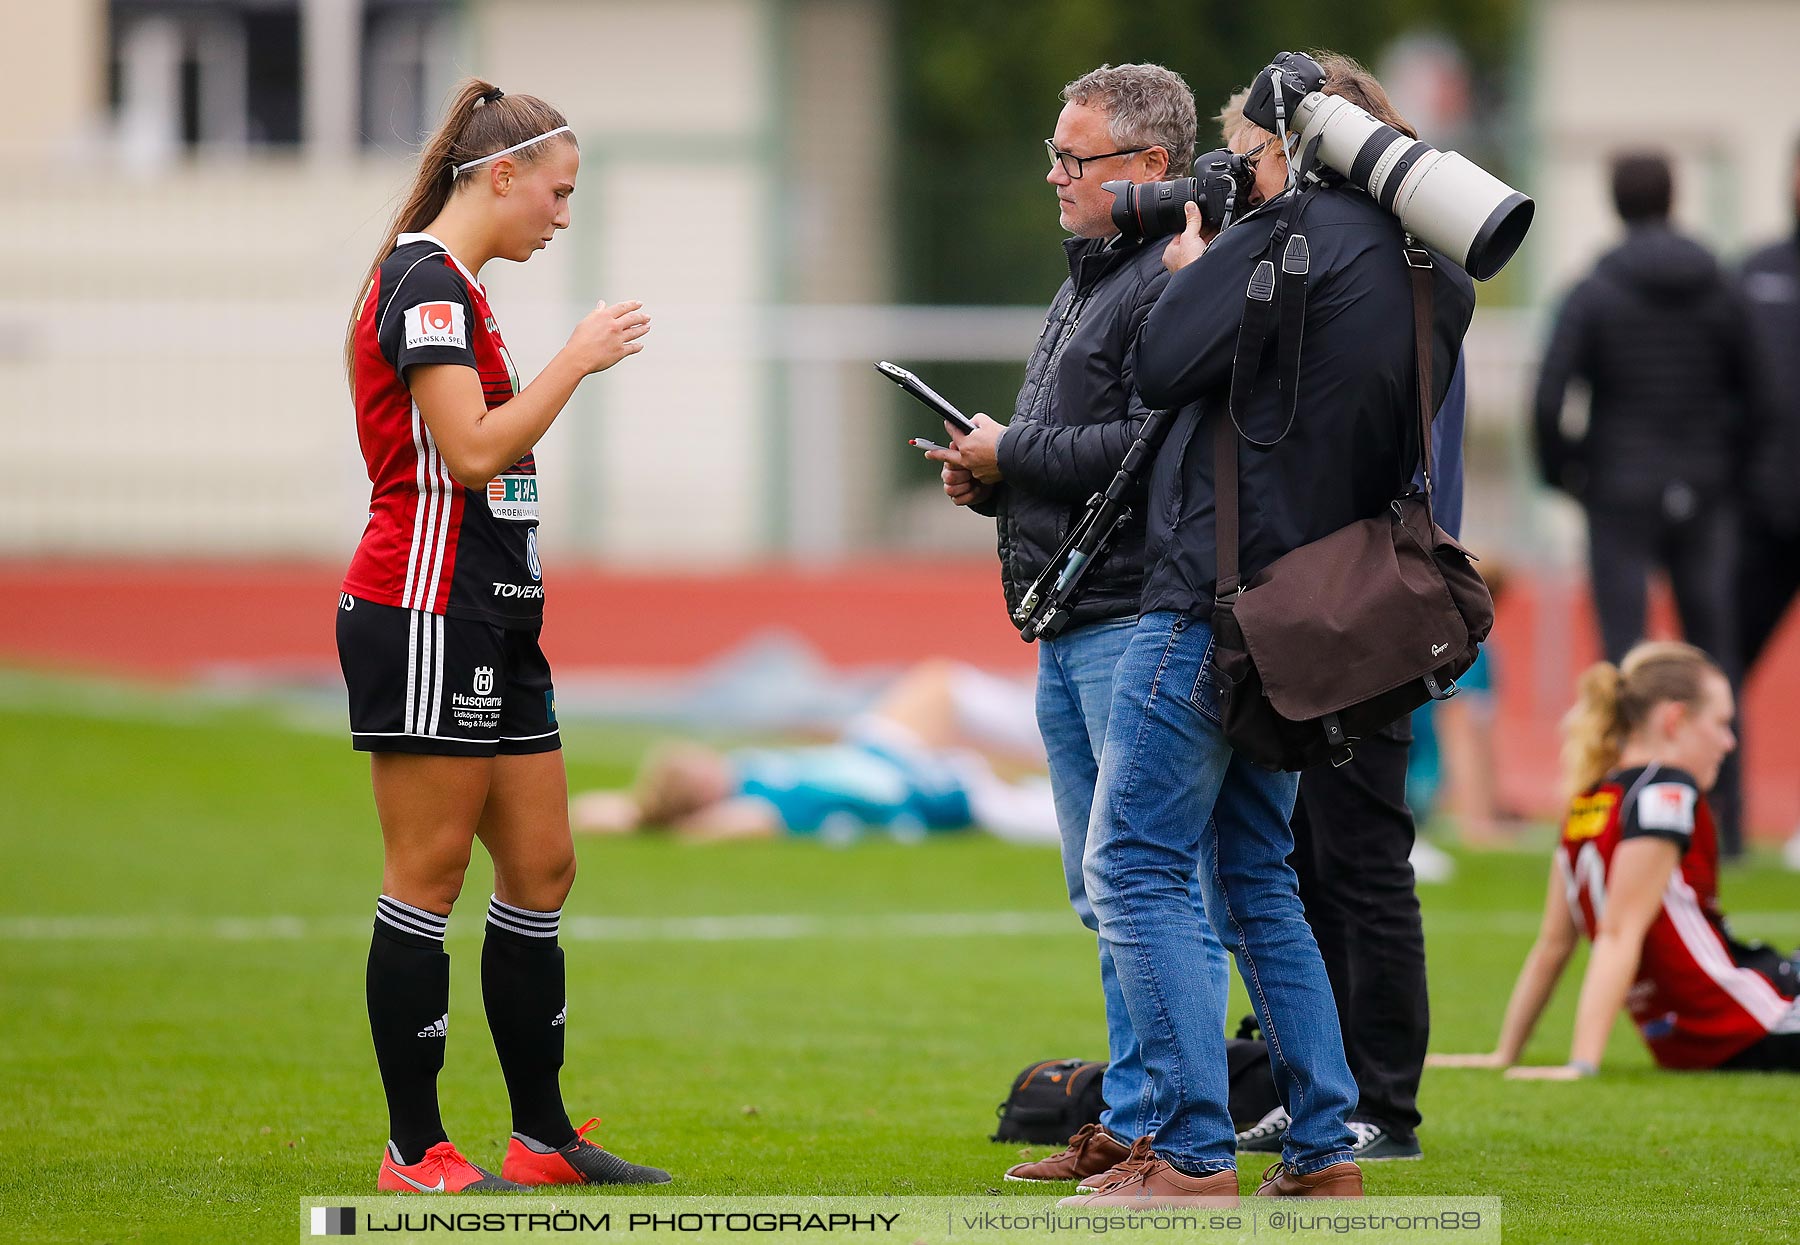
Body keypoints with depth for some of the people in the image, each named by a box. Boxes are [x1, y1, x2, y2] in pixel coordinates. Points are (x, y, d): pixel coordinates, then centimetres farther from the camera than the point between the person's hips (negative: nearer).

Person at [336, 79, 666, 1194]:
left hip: (493, 621, 10)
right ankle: (415, 1152, -2)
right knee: (429, 881, -6)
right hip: (425, 618, -10)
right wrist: (578, 360, -14)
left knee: (543, 870, 10)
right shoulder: (425, 284, -13)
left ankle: (545, 1135, 15)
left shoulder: (452, 287, 18)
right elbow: (473, 451, -21)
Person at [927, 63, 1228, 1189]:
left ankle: (1171, 1133, -9)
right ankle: (1128, 1124, 20)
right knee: (1104, 895, 14)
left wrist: (1015, 454, -12)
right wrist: (990, 478, 9)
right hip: (1068, 631, 11)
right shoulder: (1087, 282, 21)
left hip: (1140, 624, -11)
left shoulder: (1178, 285, -12)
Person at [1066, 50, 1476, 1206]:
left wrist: (1190, 268, 7)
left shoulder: (1299, 232, -11)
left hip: (1213, 597, -9)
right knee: (1254, 876, 18)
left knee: (1134, 869, -6)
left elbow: (1167, 365, -14)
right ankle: (1323, 1151, 14)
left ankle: (1195, 1156, -11)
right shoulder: (1435, 280, 14)